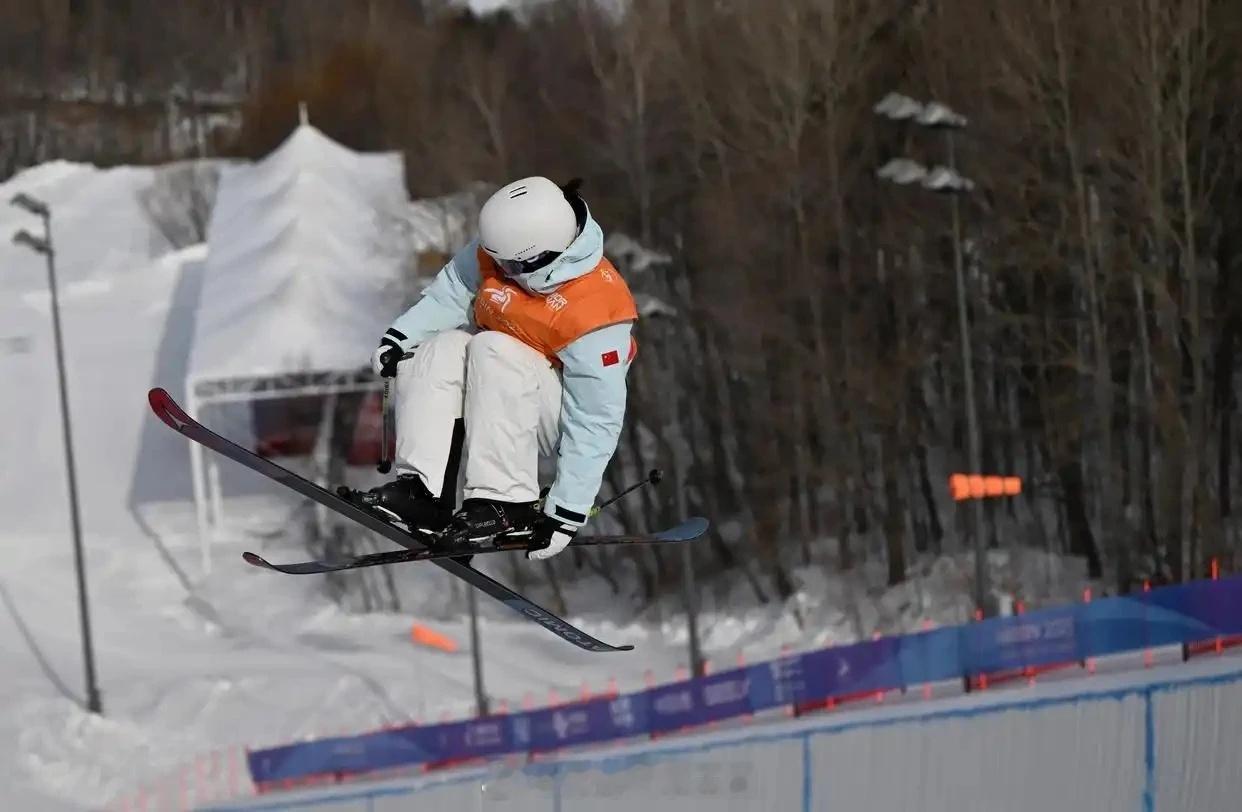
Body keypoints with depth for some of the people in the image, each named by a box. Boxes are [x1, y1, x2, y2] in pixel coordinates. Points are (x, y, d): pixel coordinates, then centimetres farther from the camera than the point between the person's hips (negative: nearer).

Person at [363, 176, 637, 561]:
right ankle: (419, 487, -27)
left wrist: (566, 514, -30)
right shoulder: (495, 252, -15)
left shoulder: (592, 315, -32)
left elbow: (597, 423, -29)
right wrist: (401, 335, -11)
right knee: (438, 349, -21)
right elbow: (453, 291, 4)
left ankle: (505, 503, -32)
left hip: (559, 422, -7)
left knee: (494, 351, -33)